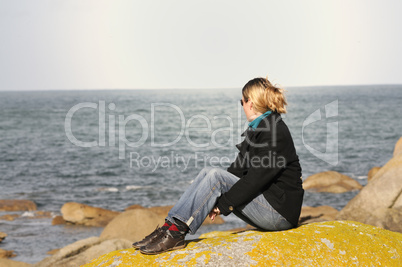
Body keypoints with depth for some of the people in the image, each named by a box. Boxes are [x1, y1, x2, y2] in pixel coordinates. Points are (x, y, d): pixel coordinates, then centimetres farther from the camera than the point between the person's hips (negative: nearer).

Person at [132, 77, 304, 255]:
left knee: (215, 177, -21)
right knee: (207, 173, -3)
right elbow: (239, 169, 13)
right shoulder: (256, 128, 13)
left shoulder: (275, 131, -17)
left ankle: (176, 233, -21)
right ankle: (170, 226, -11)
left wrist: (223, 204, -19)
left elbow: (255, 179, -22)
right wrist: (220, 199, 2)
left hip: (280, 211, -9)